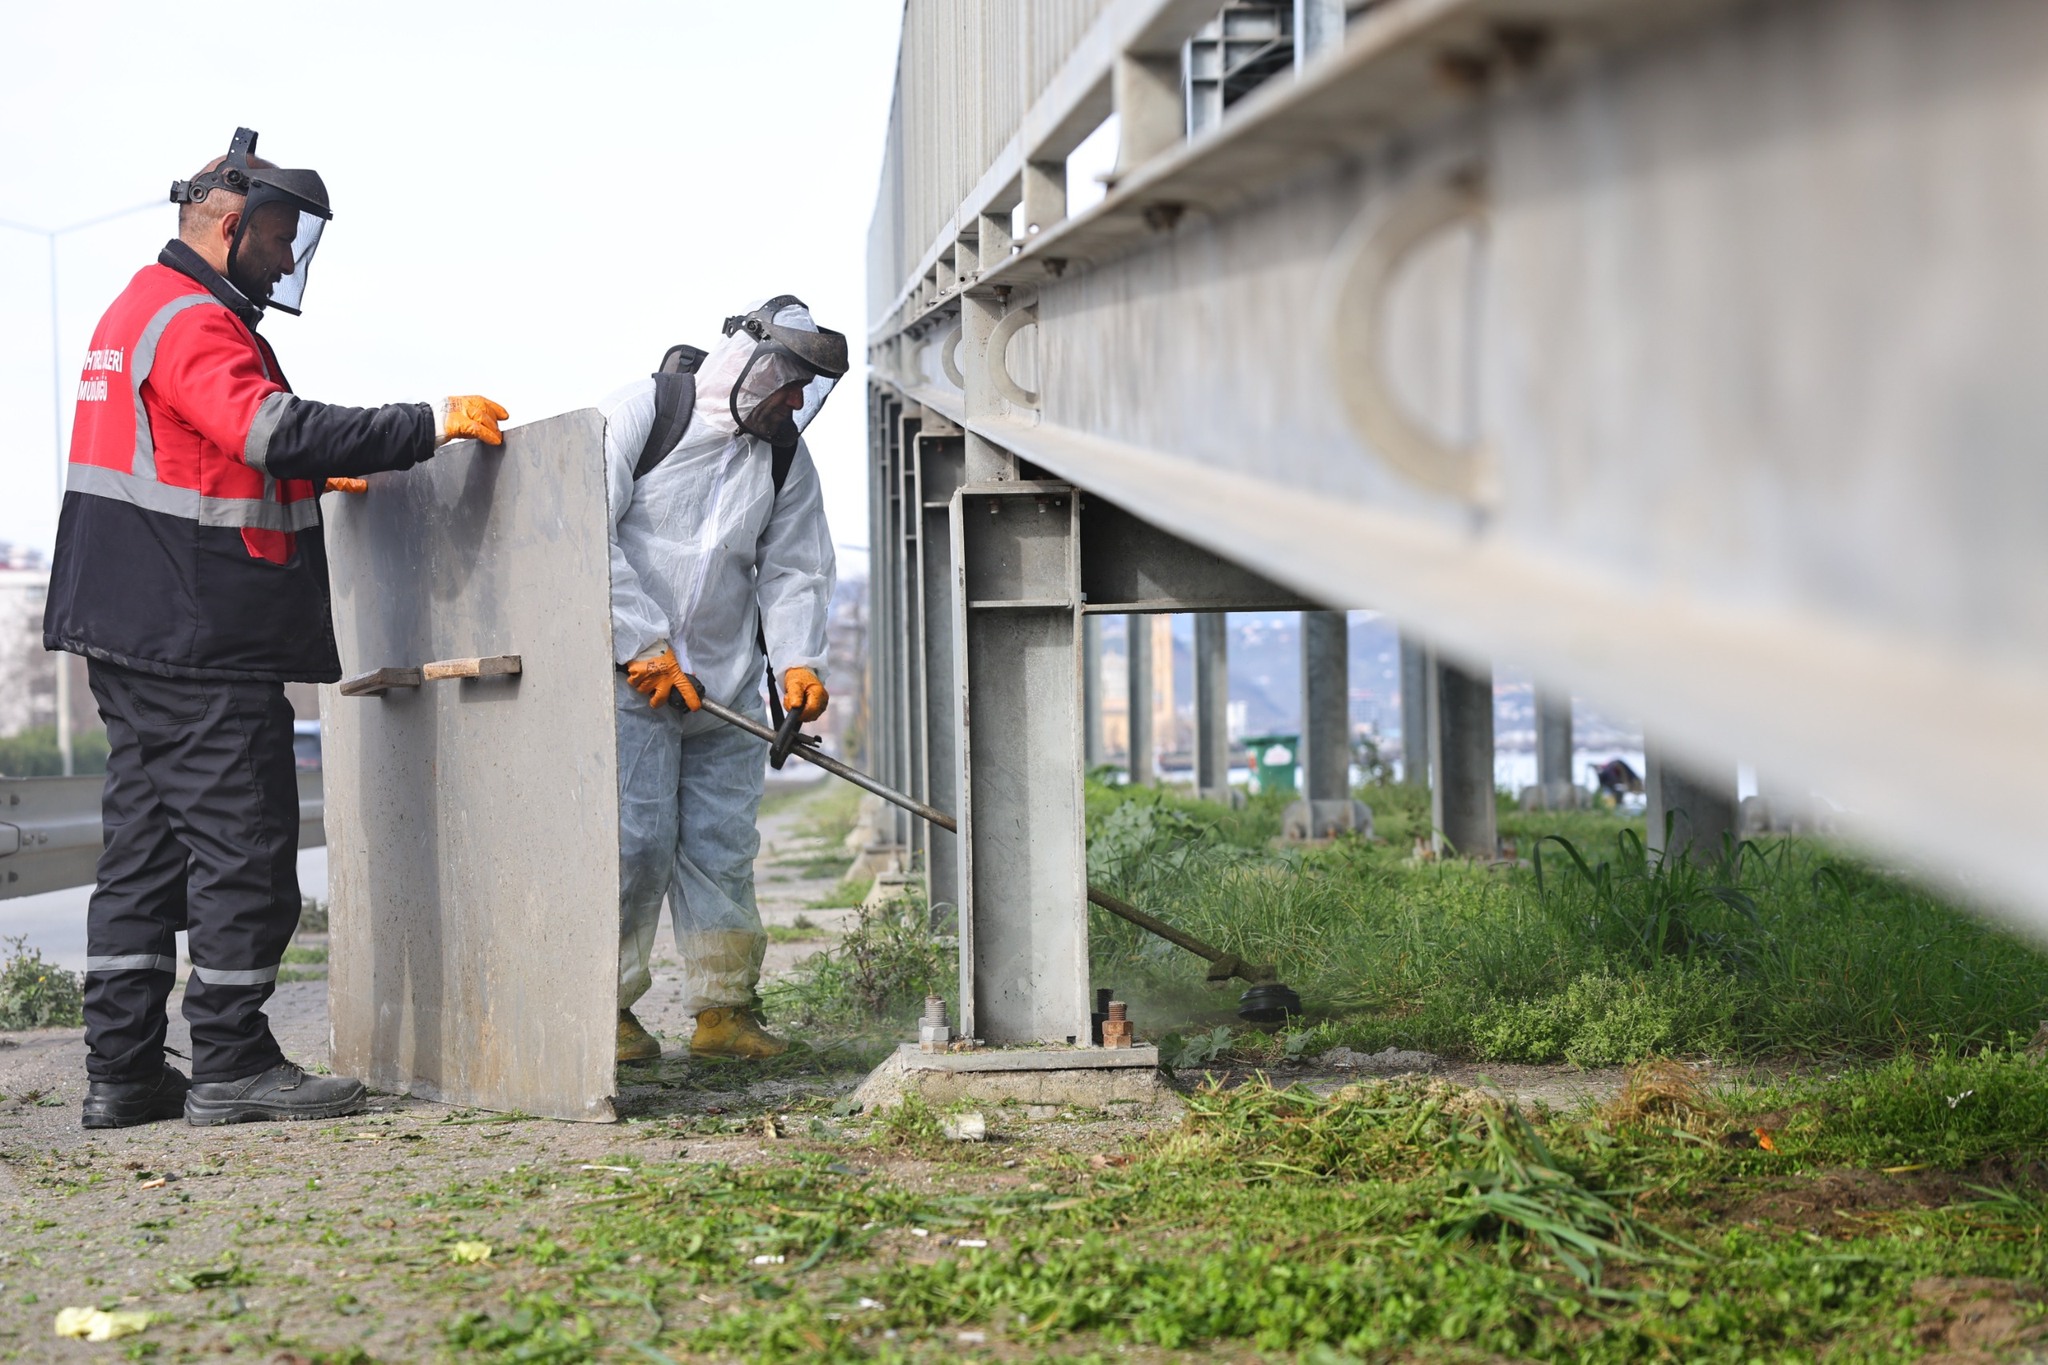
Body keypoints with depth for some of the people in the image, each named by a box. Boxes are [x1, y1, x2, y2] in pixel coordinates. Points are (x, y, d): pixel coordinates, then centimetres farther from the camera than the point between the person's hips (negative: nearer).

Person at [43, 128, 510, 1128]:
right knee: (243, 849, -4)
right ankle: (231, 1065, 0)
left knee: (145, 849, 11)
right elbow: (272, 429, -31)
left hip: (133, 633, 11)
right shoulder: (194, 323, -15)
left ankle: (123, 1069, 13)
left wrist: (312, 479, 28)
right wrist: (425, 425, -31)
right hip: (203, 642, -11)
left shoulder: (138, 310, 20)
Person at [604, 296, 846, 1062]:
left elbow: (794, 569, 7)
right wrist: (645, 644, -16)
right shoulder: (641, 412, -6)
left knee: (723, 844, 5)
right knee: (634, 840, -8)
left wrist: (799, 659, -11)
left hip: (725, 683, 5)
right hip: (629, 675, -5)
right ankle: (607, 1007, 4)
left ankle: (723, 1007, 13)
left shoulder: (786, 456, 10)